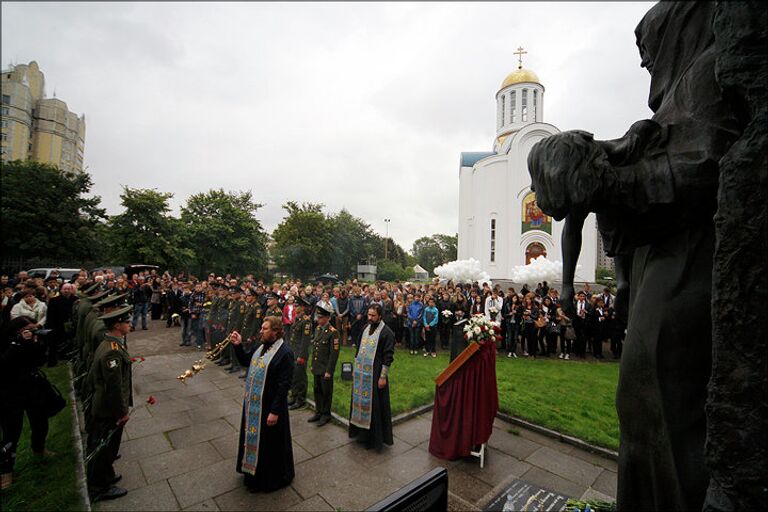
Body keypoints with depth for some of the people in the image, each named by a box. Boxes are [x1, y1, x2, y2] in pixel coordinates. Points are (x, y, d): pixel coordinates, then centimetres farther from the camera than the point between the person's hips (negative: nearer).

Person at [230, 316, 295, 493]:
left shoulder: (284, 352, -24)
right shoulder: (262, 346, 1)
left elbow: (284, 385, -23)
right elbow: (245, 360, 17)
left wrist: (275, 411, -22)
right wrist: (238, 345, 0)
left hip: (269, 406, -8)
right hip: (253, 404, 8)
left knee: (269, 443, 10)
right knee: (253, 437, 24)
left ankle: (271, 479, 33)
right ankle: (254, 473, 48)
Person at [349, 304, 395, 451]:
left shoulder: (387, 332, -14)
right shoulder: (366, 329, 7)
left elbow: (388, 356, -14)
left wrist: (383, 376, -16)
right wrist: (355, 368, 14)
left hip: (375, 375, -6)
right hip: (360, 374, 7)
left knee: (375, 405, 4)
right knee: (360, 402, 15)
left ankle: (376, 437, 21)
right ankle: (361, 433, 33)